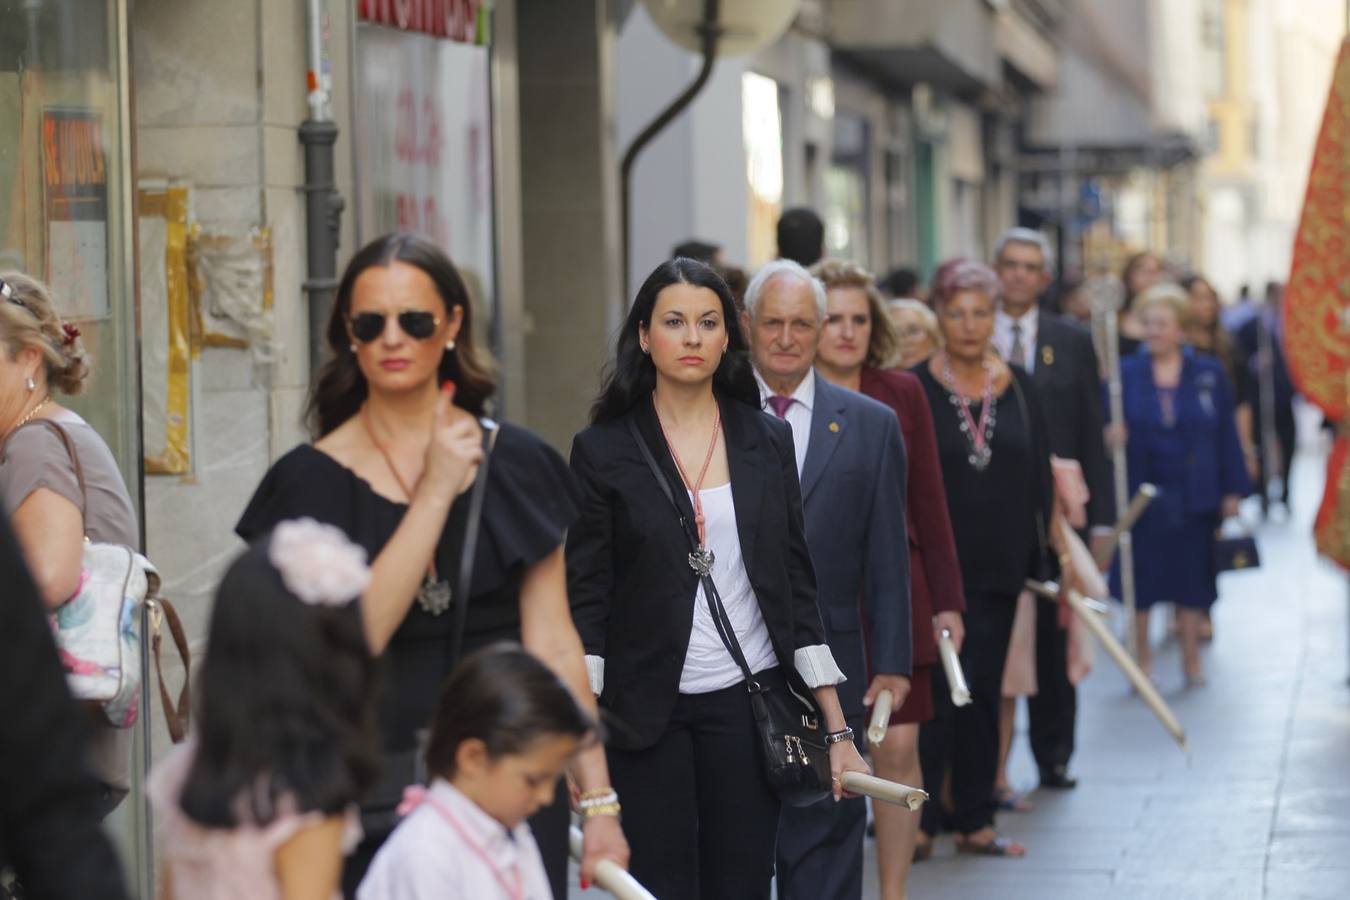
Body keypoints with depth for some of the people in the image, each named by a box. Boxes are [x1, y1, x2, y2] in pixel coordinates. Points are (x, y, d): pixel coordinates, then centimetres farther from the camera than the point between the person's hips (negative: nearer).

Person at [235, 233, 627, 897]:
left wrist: (598, 800, 0)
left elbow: (554, 648, 3)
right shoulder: (313, 479, -2)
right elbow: (348, 640, -15)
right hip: (377, 802, -1)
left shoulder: (514, 463, 4)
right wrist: (435, 493, -14)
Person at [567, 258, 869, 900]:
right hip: (647, 710, -2)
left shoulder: (768, 442, 8)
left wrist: (836, 726, 5)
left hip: (748, 703, 2)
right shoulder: (603, 450, 0)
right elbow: (585, 596, -2)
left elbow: (796, 583, 9)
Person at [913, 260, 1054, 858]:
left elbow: (1038, 477, 10)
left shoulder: (1018, 388, 6)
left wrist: (1039, 558, 6)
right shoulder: (916, 391, -5)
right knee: (938, 693, -5)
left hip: (999, 569, 4)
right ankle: (918, 820, 3)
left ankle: (975, 821, 17)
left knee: (983, 695, 9)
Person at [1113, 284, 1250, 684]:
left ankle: (1191, 658, 21)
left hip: (1194, 497, 1)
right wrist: (1112, 437, -21)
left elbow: (1227, 434, 4)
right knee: (1141, 580, 3)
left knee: (1192, 579, 7)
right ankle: (1142, 658, 16)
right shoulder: (1125, 374, 0)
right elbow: (1109, 427, 3)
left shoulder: (1209, 374, 2)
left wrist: (1232, 489, 1)